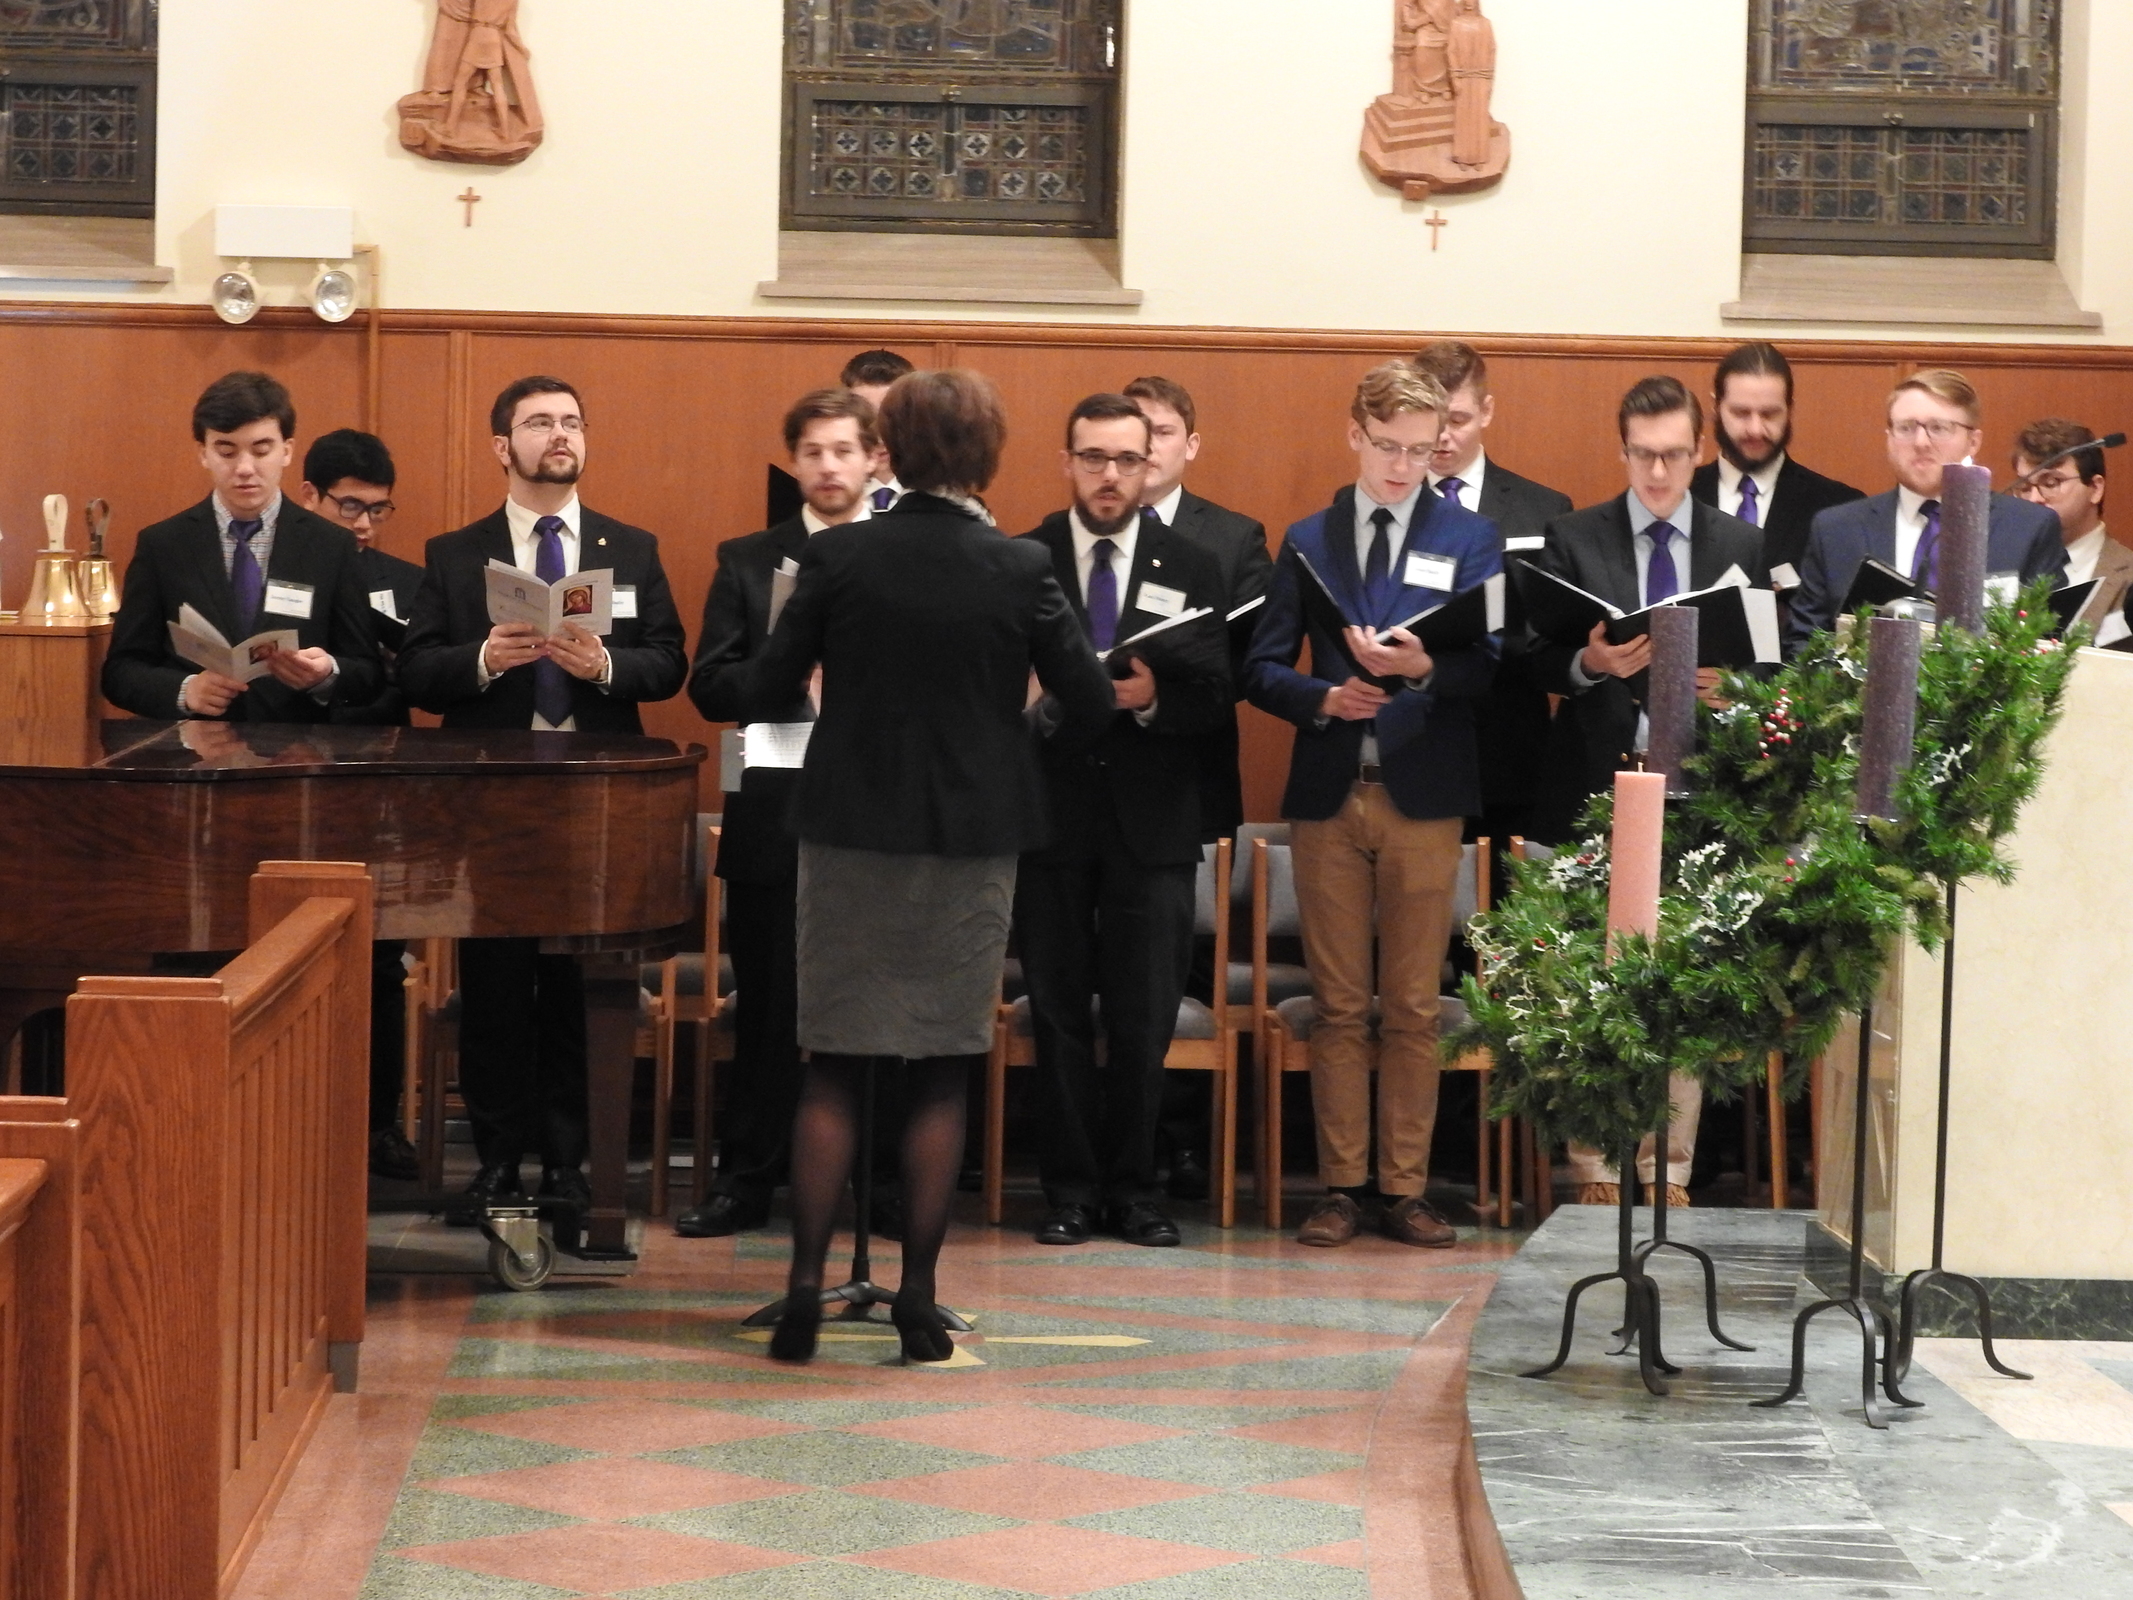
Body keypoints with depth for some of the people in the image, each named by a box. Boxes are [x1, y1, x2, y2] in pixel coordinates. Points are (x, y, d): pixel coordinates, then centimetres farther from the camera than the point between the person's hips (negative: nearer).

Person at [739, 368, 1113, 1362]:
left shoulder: (837, 558, -6)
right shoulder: (1017, 571, -8)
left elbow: (764, 697, -4)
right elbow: (1093, 706, -4)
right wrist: (1029, 734, 17)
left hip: (849, 832, 0)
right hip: (970, 842, 0)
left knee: (833, 1066, 7)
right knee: (941, 1074, 7)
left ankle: (807, 1284, 3)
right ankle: (918, 1298, 7)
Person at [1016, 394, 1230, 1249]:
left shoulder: (1192, 568, 7)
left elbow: (1217, 697, 1)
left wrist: (1151, 696, -18)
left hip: (1151, 819, 0)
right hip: (1051, 815, 0)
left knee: (1145, 1018, 1)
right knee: (1058, 1011, 3)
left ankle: (1135, 1188, 11)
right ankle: (1071, 1188, 10)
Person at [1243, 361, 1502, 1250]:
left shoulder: (1469, 538, 6)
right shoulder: (1307, 542, 11)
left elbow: (1487, 662, -6)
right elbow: (1263, 668, 7)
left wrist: (1423, 668, -25)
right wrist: (1326, 699, -12)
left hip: (1422, 797, -1)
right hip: (1329, 793, 1)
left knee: (1413, 1008, 1)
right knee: (1339, 1005, 4)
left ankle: (1404, 1189, 6)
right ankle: (1341, 1187, 8)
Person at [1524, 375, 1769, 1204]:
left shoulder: (1742, 547, 9)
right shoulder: (1573, 540, 5)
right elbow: (1540, 662, 1)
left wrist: (1729, 687, -12)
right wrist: (1589, 663, -19)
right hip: (1598, 785, -1)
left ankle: (1669, 1169, 8)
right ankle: (1595, 1164, 9)